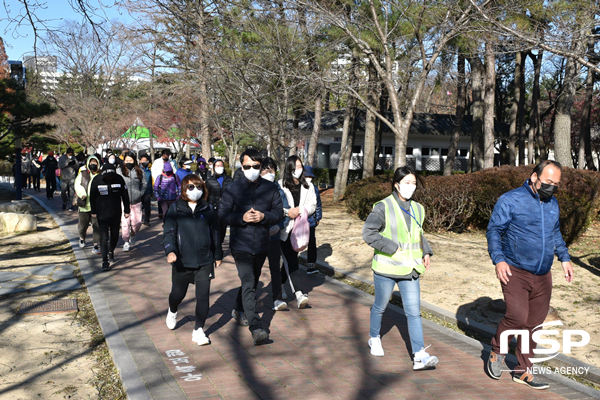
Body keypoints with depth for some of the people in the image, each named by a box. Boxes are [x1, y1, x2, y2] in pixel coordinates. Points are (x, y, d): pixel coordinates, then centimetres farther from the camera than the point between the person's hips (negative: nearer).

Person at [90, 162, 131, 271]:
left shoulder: (119, 179, -8)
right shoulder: (96, 180, -10)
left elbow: (125, 195, 2)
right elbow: (92, 196, 2)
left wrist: (126, 211, 5)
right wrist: (93, 211, 5)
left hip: (116, 214, 2)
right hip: (102, 214, -2)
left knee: (115, 235, 15)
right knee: (104, 237, -8)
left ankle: (111, 251, 42)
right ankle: (105, 261, -6)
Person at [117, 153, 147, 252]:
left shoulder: (139, 171, 6)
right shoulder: (119, 171, 2)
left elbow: (144, 183, 16)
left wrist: (140, 193, 5)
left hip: (136, 202, 2)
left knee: (137, 222, 1)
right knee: (125, 222, -4)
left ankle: (133, 235, 32)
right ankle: (126, 242, 10)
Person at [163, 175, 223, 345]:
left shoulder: (208, 209, 4)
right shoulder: (175, 209, -1)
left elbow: (215, 233, 13)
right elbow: (169, 232, -6)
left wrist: (218, 255, 18)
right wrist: (170, 251, -24)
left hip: (205, 261, 1)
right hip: (182, 261, -1)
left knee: (203, 295, -5)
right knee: (178, 293, 14)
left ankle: (198, 330, 7)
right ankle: (172, 312, 48)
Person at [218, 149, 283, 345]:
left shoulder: (271, 188, 3)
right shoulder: (232, 189, -3)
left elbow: (279, 212, 3)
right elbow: (222, 215, -4)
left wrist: (263, 216, -16)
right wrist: (242, 218, -20)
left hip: (261, 245, 4)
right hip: (241, 245, -4)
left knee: (252, 282, 20)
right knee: (248, 284, -14)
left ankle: (239, 310, 44)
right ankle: (256, 327, -17)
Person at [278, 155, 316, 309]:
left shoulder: (308, 186, 9)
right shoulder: (281, 185, -2)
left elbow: (313, 205, 4)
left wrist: (299, 209, -12)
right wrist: (287, 212, -20)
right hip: (285, 228, -4)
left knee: (290, 258, 14)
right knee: (291, 260, -10)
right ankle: (299, 293, -17)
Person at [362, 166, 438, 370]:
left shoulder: (417, 209, 9)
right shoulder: (383, 207, -10)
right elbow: (368, 233, -16)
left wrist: (426, 252, 8)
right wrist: (392, 248, -19)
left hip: (410, 269, 4)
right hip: (386, 268, -4)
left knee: (414, 311, -2)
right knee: (380, 306, 14)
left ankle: (420, 356, -4)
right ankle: (374, 339, 39)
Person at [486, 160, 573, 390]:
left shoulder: (552, 204, 13)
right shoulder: (510, 200, -7)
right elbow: (494, 230, -6)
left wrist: (564, 258, 18)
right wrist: (498, 259, -17)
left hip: (542, 276, 6)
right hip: (515, 273, -6)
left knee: (534, 324, 8)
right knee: (517, 316, -20)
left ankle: (523, 371, 22)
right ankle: (497, 352, 9)